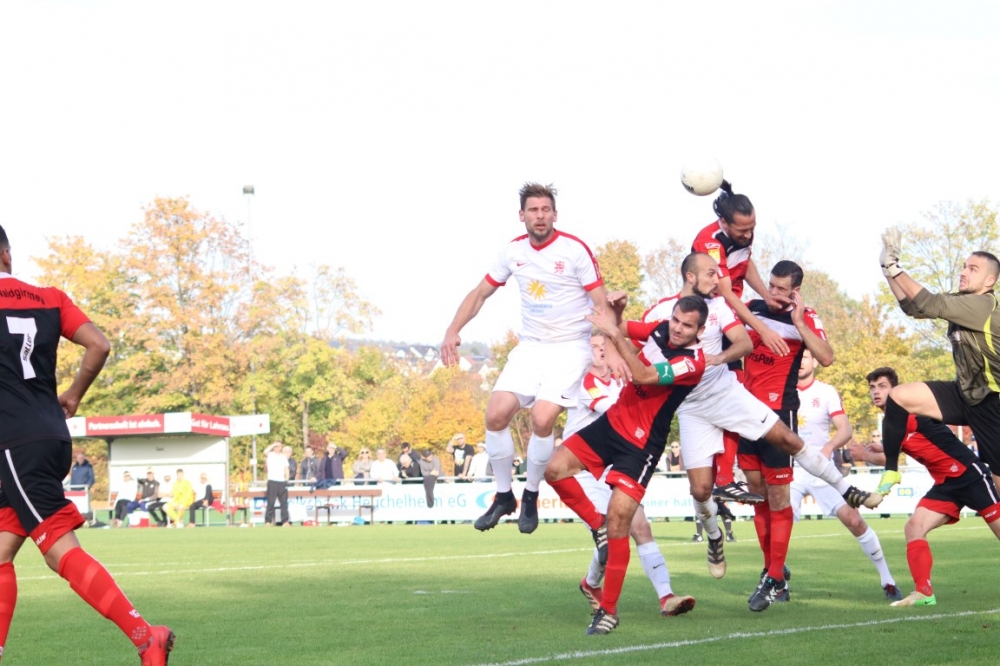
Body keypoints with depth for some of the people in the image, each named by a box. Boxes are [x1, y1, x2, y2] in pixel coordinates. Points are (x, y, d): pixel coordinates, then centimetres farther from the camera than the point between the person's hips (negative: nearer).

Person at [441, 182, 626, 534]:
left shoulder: (575, 250, -12)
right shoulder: (514, 251, 2)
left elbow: (602, 304, -12)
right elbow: (480, 293, 12)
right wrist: (452, 331, -1)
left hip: (569, 349, -5)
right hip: (530, 346, 5)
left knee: (542, 419, -22)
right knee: (496, 414, -11)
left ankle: (531, 497, 1)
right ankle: (504, 497, 8)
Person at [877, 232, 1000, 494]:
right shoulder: (961, 302, 6)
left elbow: (929, 304, -27)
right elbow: (912, 306, 3)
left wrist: (895, 268, -24)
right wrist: (889, 269, -9)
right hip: (964, 395, 8)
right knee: (898, 397, -9)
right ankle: (890, 471, -4)